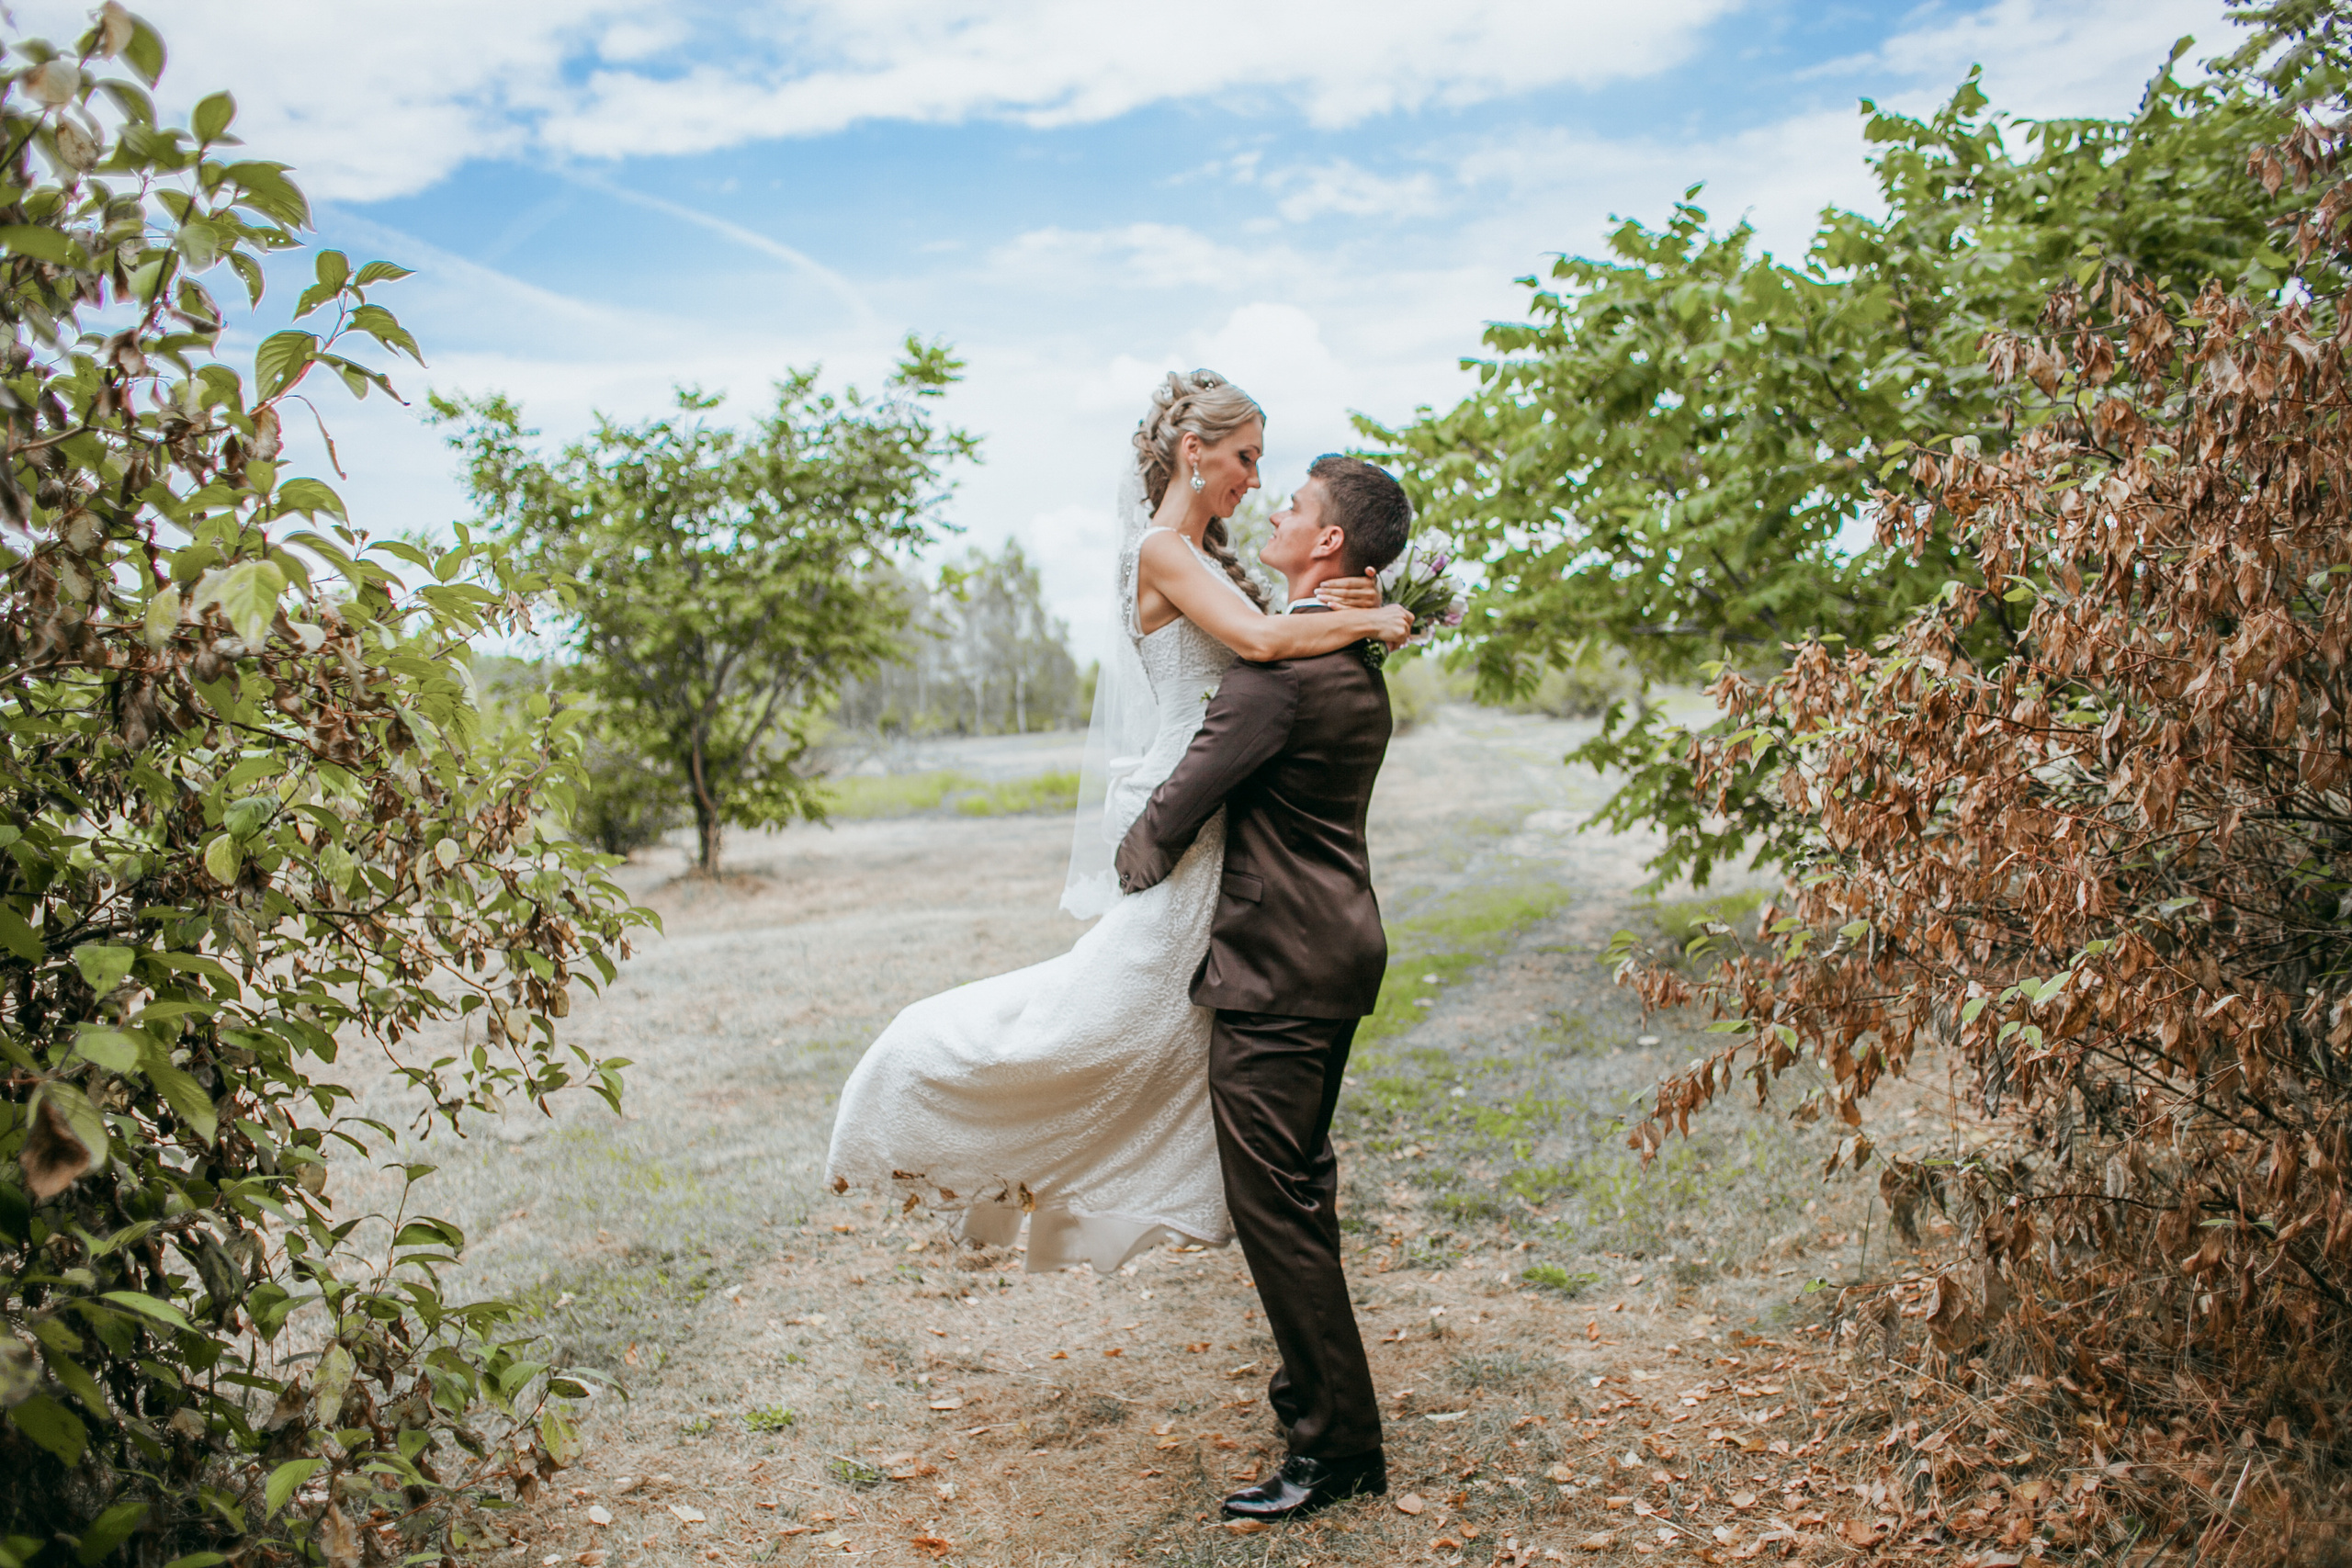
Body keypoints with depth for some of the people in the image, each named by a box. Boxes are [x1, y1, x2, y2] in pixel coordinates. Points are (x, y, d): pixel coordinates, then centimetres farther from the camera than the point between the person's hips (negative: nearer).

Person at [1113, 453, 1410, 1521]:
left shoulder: (1279, 667, -19)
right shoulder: (1357, 663, 12)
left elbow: (1181, 803, -15)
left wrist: (1131, 870, 2)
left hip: (1277, 967, -10)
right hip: (1338, 948, 10)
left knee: (1272, 1202, -2)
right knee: (1300, 1186, 21)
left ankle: (1339, 1443, 8)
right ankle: (1314, 1385, 36)